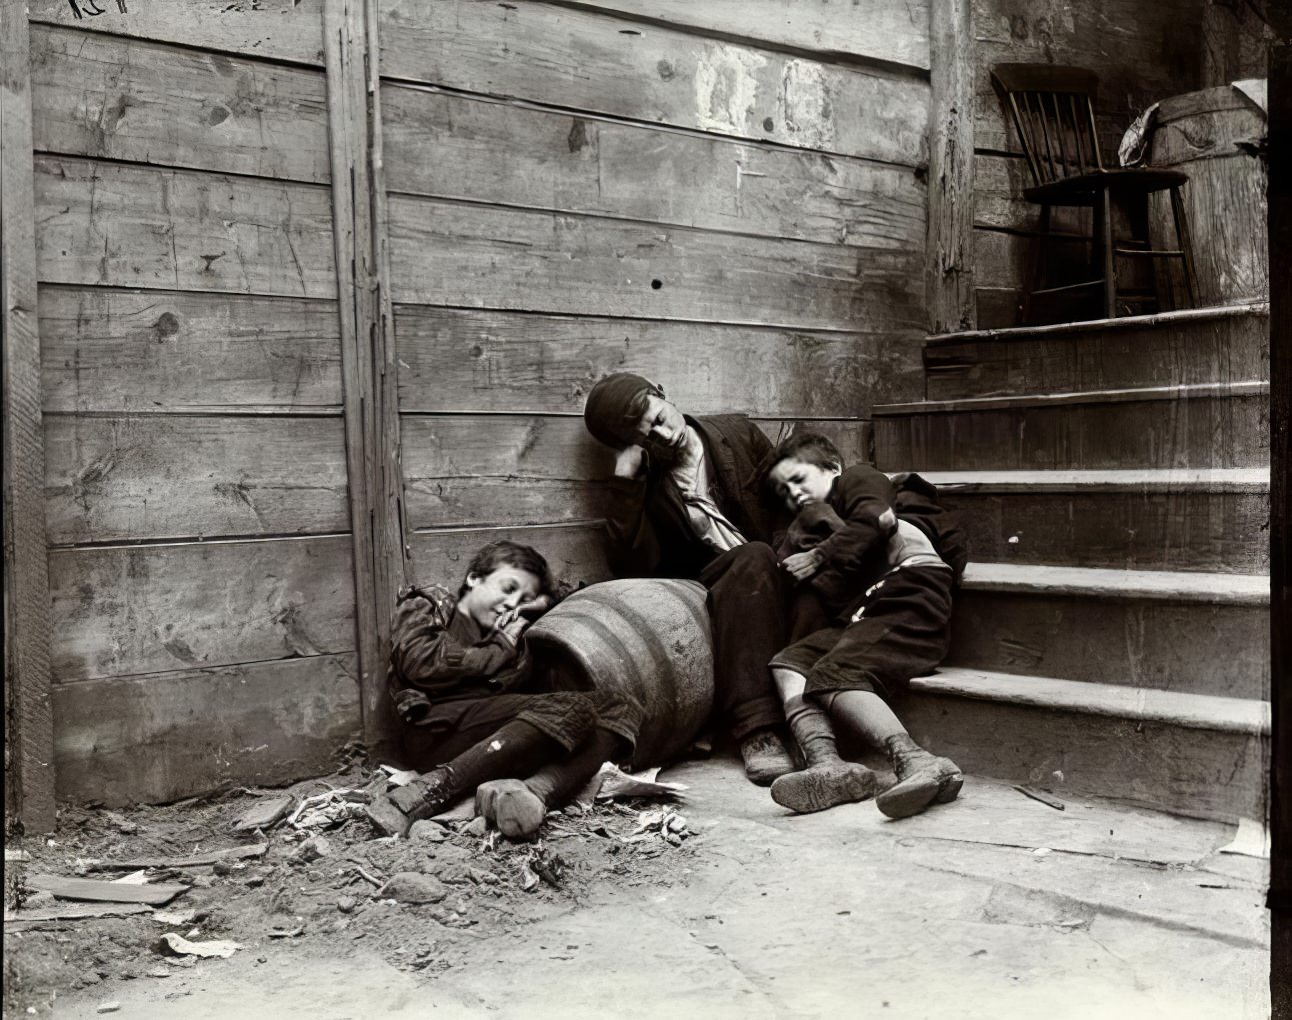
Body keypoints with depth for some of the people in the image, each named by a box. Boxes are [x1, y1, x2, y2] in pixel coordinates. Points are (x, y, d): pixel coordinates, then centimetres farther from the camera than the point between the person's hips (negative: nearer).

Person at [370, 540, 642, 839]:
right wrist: (499, 653, 7)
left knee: (623, 710, -10)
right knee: (574, 709, -27)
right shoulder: (425, 606, 19)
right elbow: (421, 663, -2)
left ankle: (536, 790, -38)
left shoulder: (508, 634, 36)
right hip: (436, 730, -6)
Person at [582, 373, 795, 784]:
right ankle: (757, 730, -41)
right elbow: (634, 568, -11)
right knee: (753, 558, -32)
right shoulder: (641, 486, 3)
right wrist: (624, 482, -15)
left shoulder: (737, 433, 7)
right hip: (709, 593, -1)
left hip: (778, 578, 2)